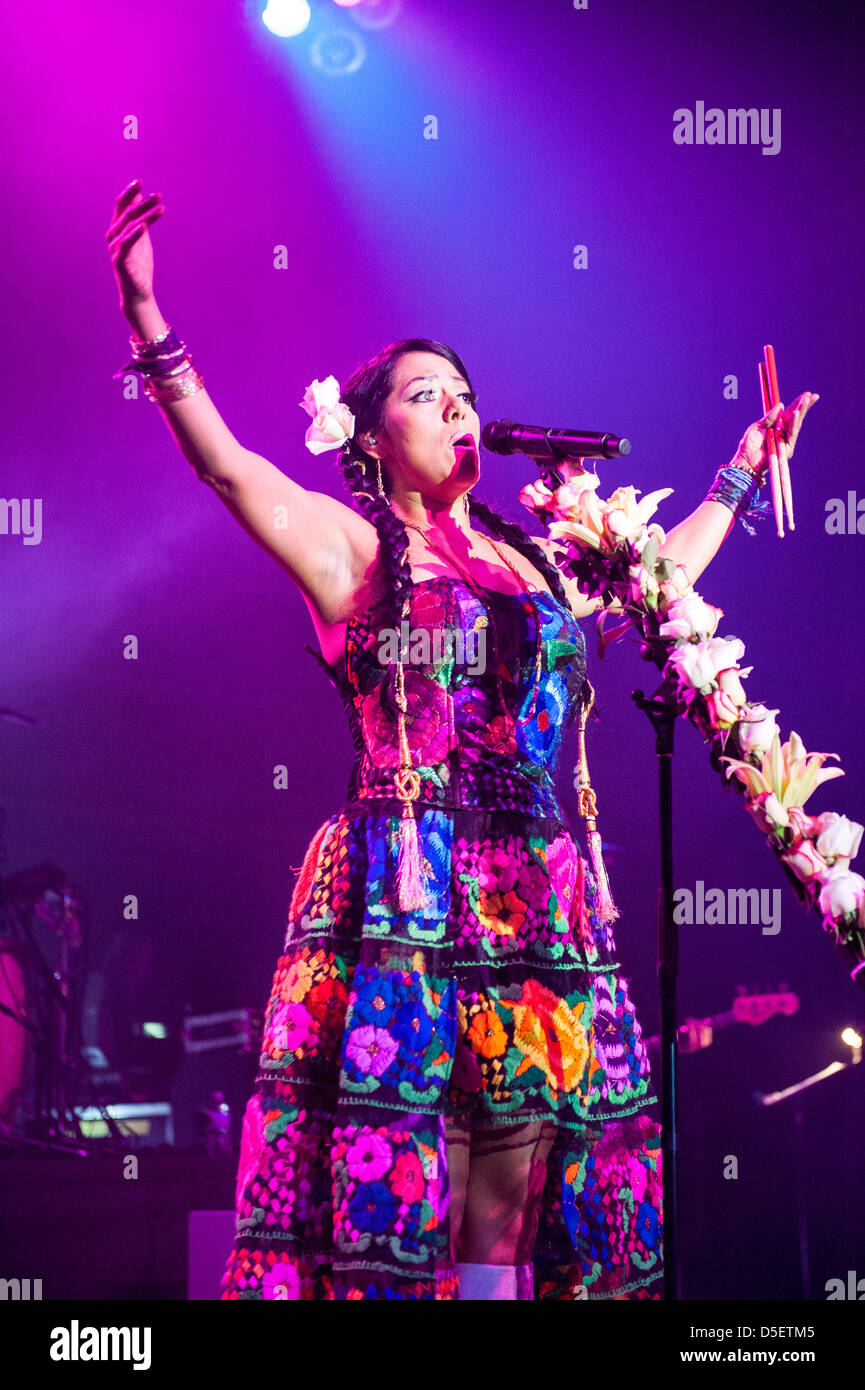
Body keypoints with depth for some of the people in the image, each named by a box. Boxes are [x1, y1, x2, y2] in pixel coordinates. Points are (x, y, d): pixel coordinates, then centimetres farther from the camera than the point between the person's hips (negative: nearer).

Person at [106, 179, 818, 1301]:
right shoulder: (352, 544, 4)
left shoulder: (535, 562, 20)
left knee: (510, 1199, 3)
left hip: (542, 904, 6)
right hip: (407, 902, -5)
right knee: (396, 1170, -10)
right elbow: (226, 465, -10)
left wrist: (746, 467, 44)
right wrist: (147, 318, -21)